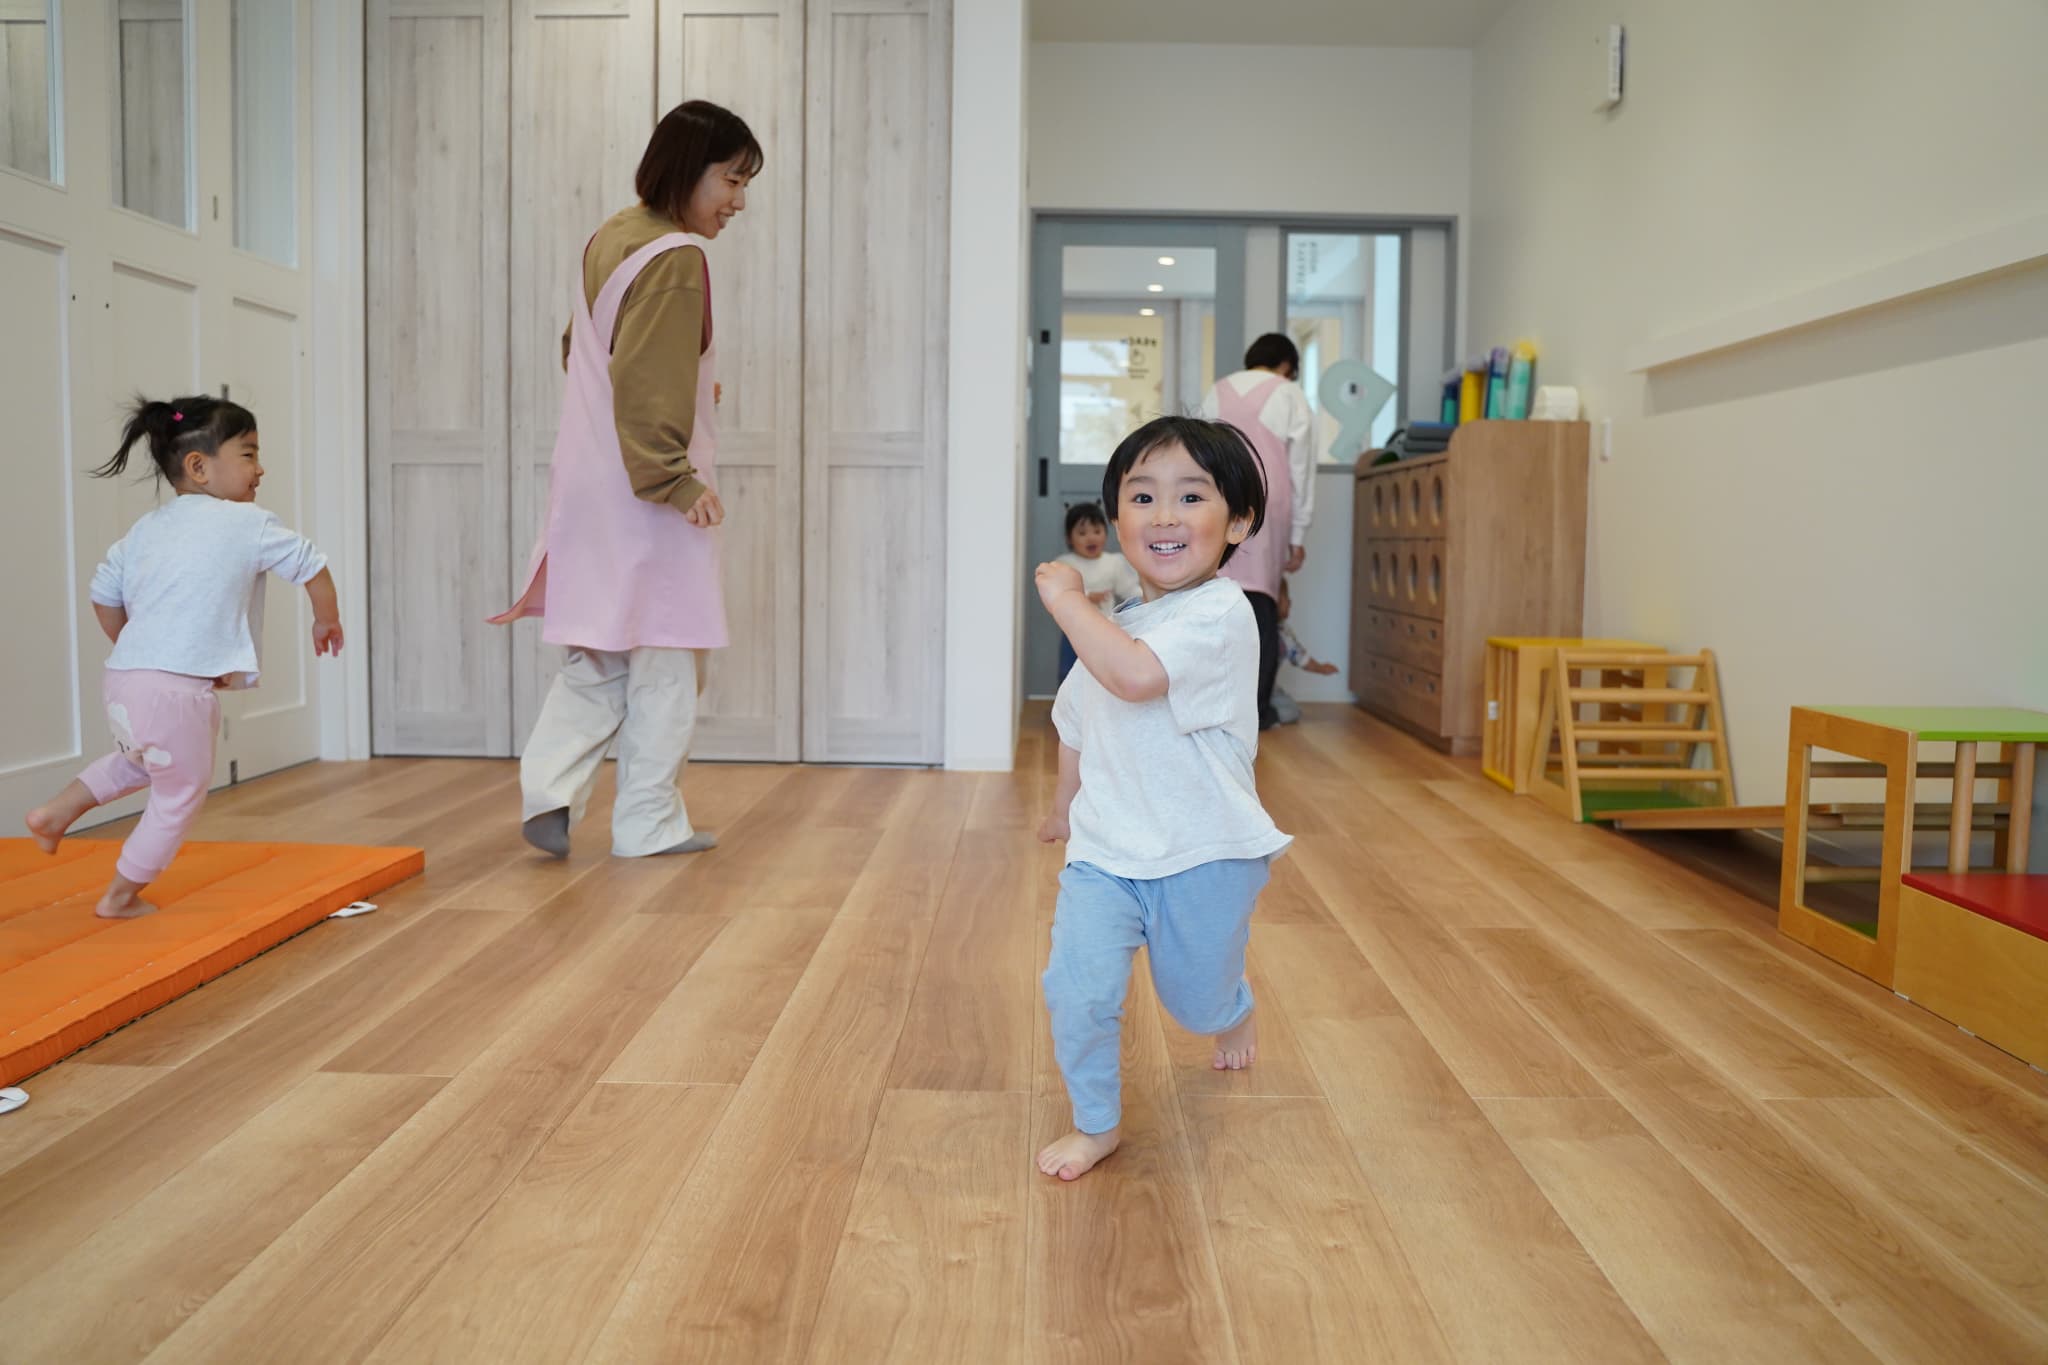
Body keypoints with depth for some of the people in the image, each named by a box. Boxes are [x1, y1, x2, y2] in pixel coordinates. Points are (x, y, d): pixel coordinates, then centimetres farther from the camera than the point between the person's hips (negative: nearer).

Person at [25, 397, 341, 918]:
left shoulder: (145, 528, 15)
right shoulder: (248, 523, -4)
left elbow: (104, 596, 21)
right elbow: (313, 567, 3)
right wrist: (327, 620, 22)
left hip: (122, 678, 8)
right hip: (177, 690, -8)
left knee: (139, 759, 37)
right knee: (181, 792, 11)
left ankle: (57, 810, 32)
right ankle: (120, 896, 21)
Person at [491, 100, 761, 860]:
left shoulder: (613, 237, 12)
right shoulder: (676, 258, -15)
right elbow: (651, 389, -21)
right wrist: (679, 481, -21)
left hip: (592, 479, 9)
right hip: (645, 487, -8)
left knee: (601, 653, 14)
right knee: (665, 657, 2)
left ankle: (549, 789, 3)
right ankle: (650, 824, 10)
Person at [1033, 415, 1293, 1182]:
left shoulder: (1220, 614, -20)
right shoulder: (1109, 628, 5)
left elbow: (1135, 675, -38)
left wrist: (1065, 599, -25)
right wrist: (1063, 806, 29)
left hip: (1204, 857, -4)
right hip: (1104, 855, 4)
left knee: (1199, 1003, 16)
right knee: (1077, 989, -11)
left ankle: (1236, 1011, 54)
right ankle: (1097, 1124, 14)